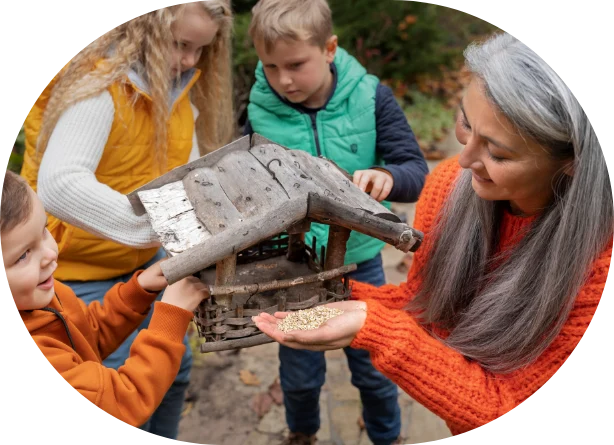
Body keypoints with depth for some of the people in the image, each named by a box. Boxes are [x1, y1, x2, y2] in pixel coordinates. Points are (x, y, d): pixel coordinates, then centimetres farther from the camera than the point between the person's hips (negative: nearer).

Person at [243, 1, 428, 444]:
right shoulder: (260, 109, -13)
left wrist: (386, 176, -40)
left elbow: (416, 172, -18)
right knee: (299, 374, 18)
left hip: (359, 259, 0)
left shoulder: (370, 97, -15)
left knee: (375, 367, 17)